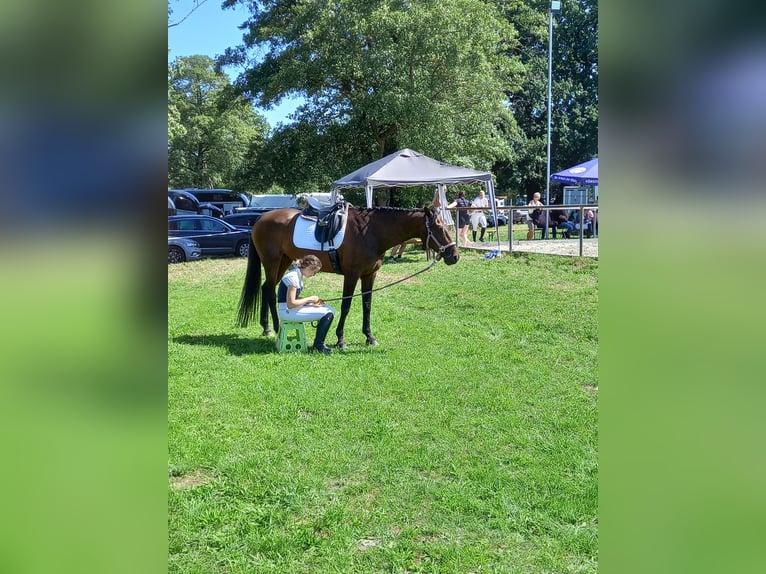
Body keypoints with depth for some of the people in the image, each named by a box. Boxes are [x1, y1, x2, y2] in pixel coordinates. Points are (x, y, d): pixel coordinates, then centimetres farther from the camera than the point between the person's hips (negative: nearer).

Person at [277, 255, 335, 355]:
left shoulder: (298, 274, 10)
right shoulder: (293, 277, -21)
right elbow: (291, 304, -24)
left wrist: (310, 300, 3)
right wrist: (309, 299, -13)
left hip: (293, 308, 10)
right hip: (287, 312, -10)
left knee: (330, 310, 5)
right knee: (328, 314, -16)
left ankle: (318, 342, 13)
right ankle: (318, 345, 1)